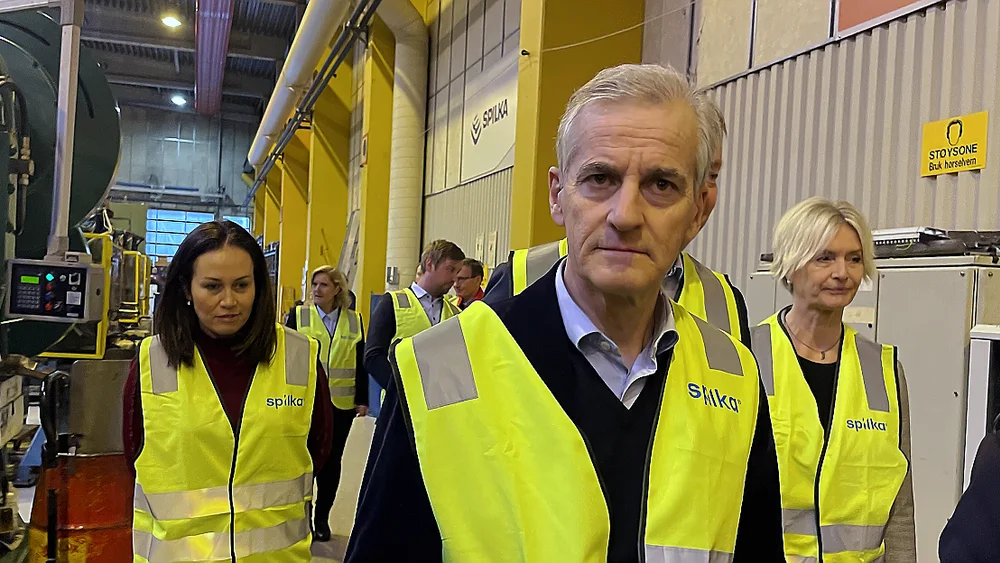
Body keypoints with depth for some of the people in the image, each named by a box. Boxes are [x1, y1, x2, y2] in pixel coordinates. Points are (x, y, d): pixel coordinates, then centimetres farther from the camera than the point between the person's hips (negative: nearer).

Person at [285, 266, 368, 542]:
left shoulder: (354, 320, 4)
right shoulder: (298, 315, -1)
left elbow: (360, 362, 6)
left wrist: (362, 399, 4)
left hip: (341, 403, 2)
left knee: (331, 460, 11)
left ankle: (322, 517, 26)